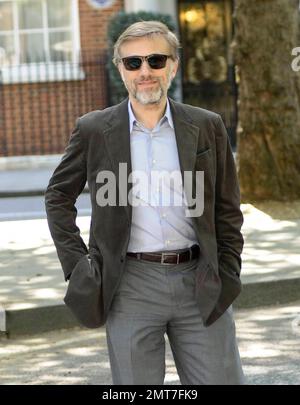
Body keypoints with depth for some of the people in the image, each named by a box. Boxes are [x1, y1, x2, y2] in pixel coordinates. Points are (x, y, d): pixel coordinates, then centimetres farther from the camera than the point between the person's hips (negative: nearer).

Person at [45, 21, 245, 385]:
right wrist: (76, 264, 5)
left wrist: (227, 277, 4)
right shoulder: (93, 130, 2)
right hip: (131, 284, -1)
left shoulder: (208, 127, 5)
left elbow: (226, 209, 11)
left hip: (200, 284, 1)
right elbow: (58, 196, 13)